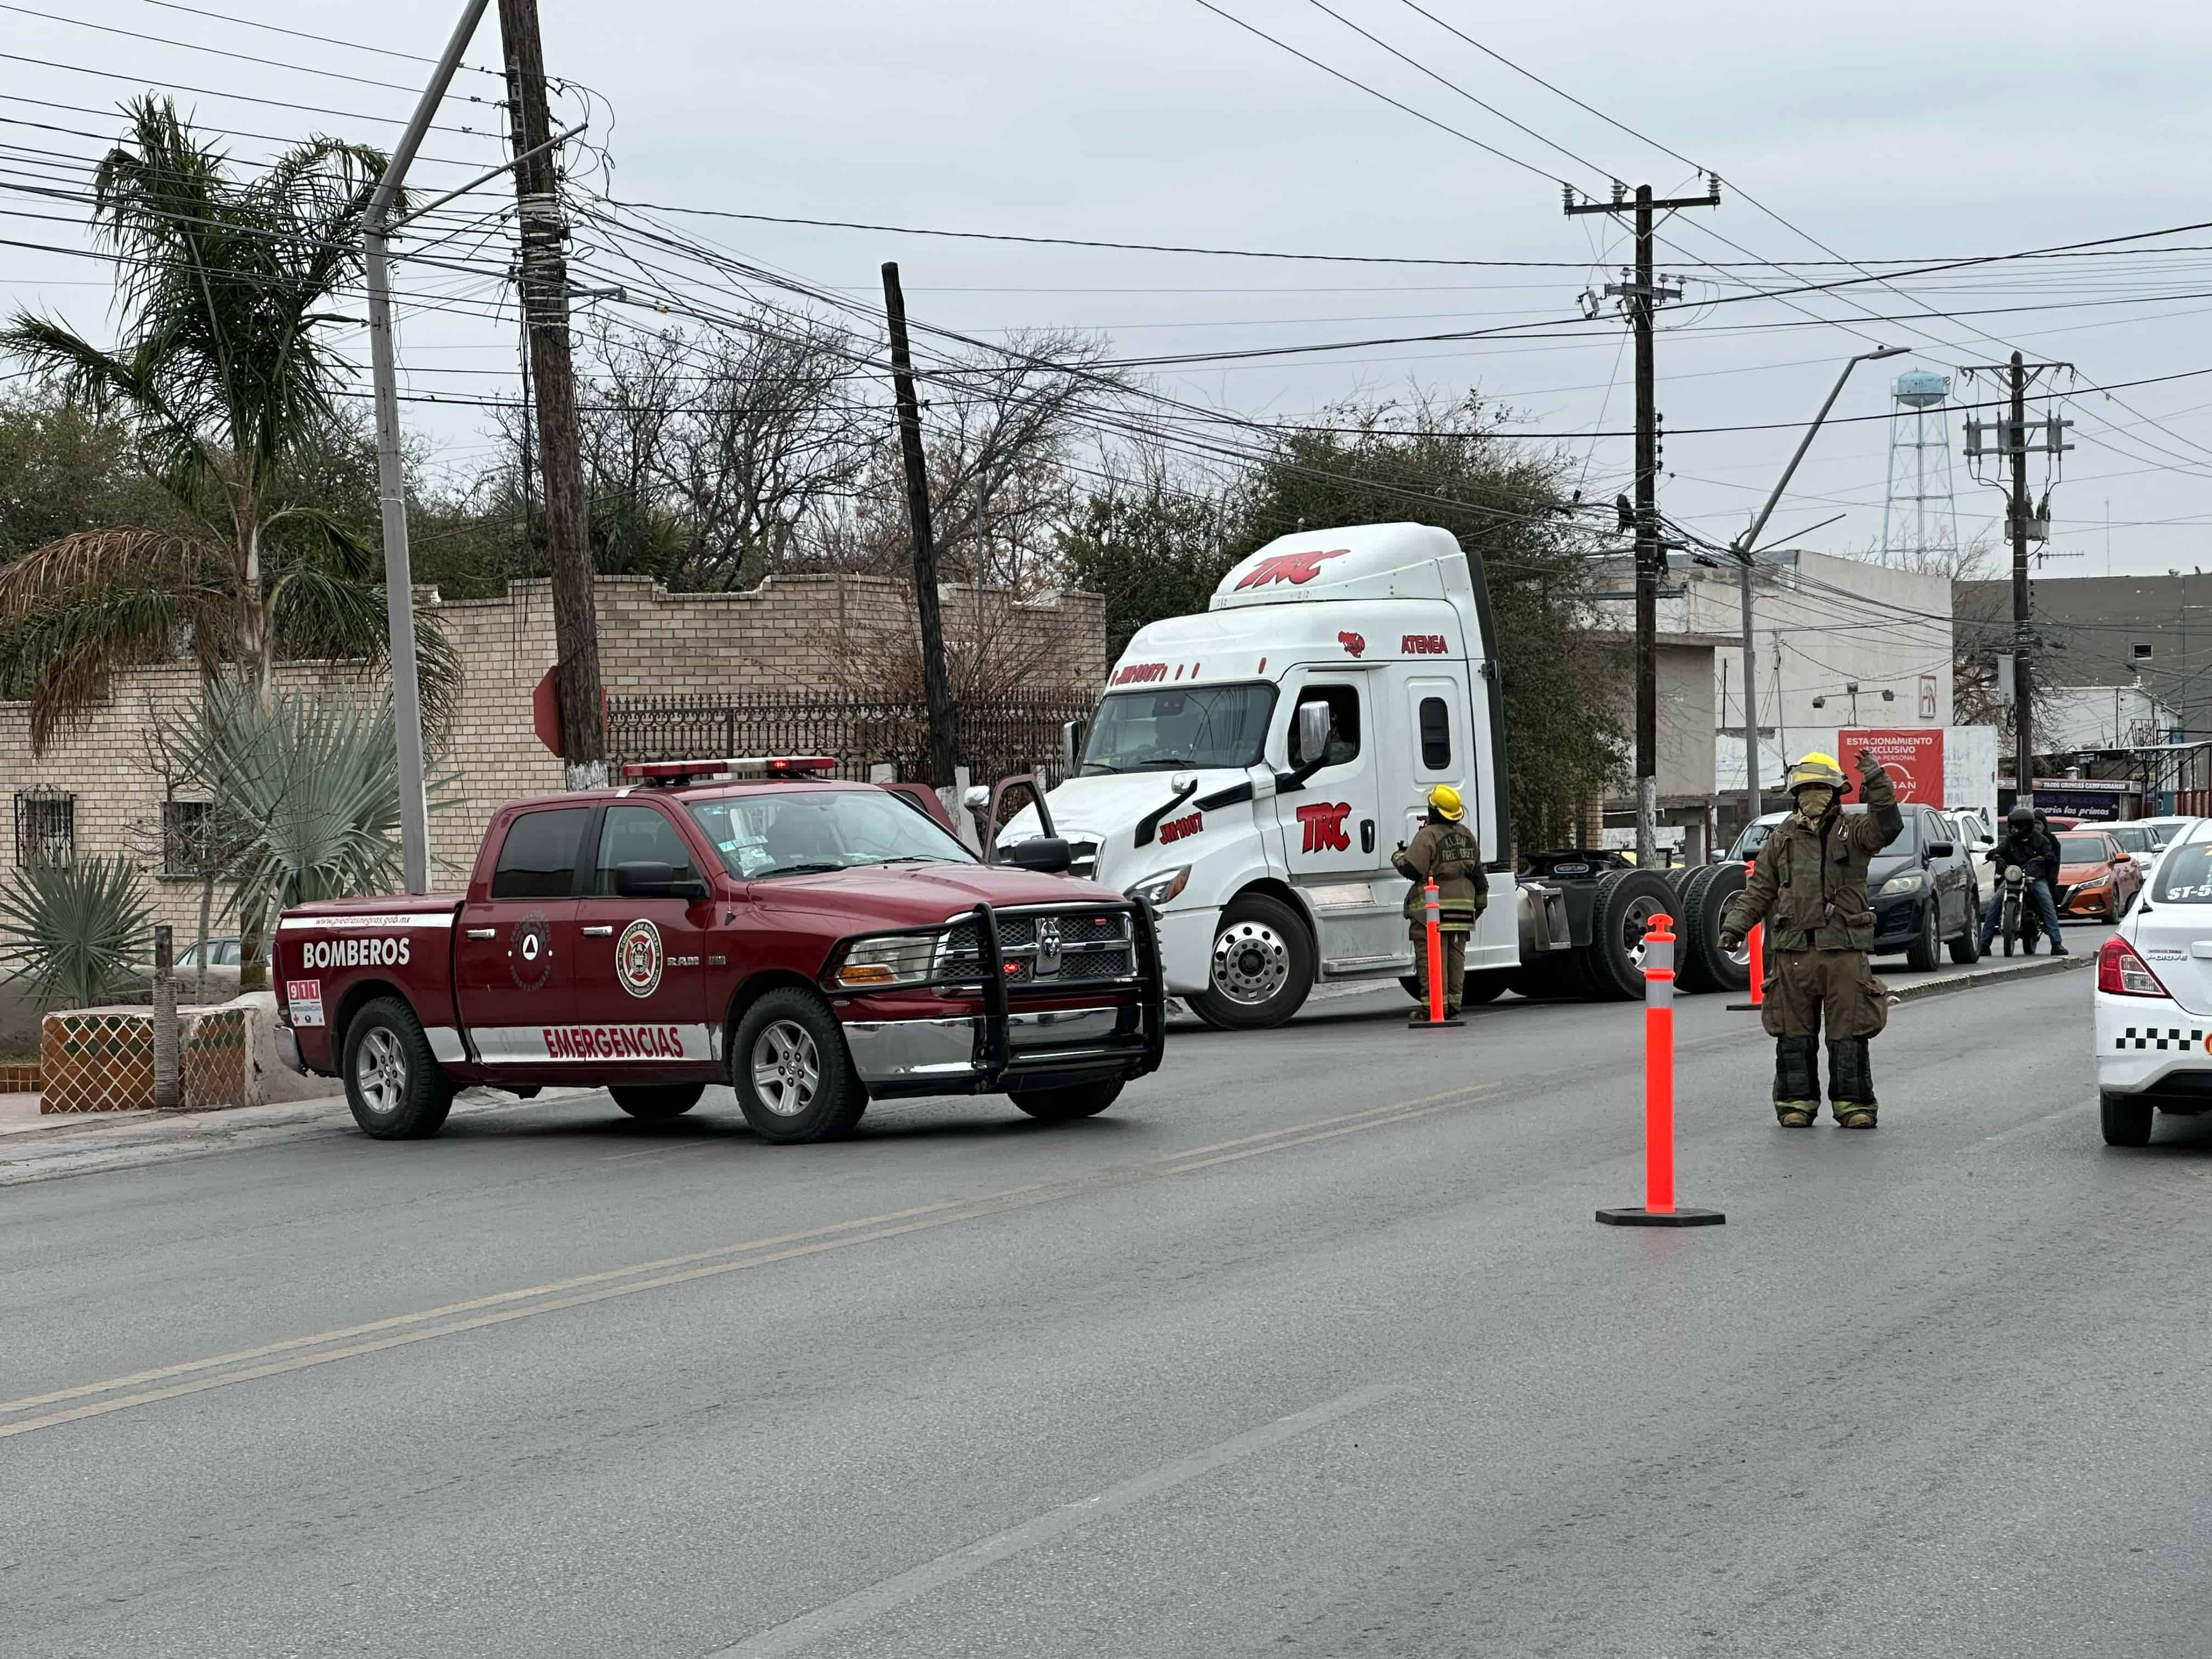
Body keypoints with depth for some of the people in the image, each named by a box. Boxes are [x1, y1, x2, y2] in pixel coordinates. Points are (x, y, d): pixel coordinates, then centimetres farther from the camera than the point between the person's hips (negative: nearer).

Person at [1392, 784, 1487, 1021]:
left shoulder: (1428, 836, -13)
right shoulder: (1466, 836, 13)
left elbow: (1411, 869, -18)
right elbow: (1478, 873, 17)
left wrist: (1398, 856, 2)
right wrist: (1479, 902, 25)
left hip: (1432, 909, -7)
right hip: (1462, 908, 7)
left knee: (1431, 957, -6)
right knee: (1455, 956, 11)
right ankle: (1453, 1002, 11)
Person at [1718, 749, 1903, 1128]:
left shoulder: (1853, 833, 4)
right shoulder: (1783, 838, 11)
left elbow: (1887, 827, -16)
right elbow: (1759, 889, 13)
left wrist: (1876, 782, -25)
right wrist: (1735, 925, 2)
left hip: (1844, 948, -2)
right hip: (1793, 950, 2)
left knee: (1848, 1032, 0)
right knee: (1794, 1033, 4)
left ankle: (1852, 1104, 7)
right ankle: (1796, 1102, 13)